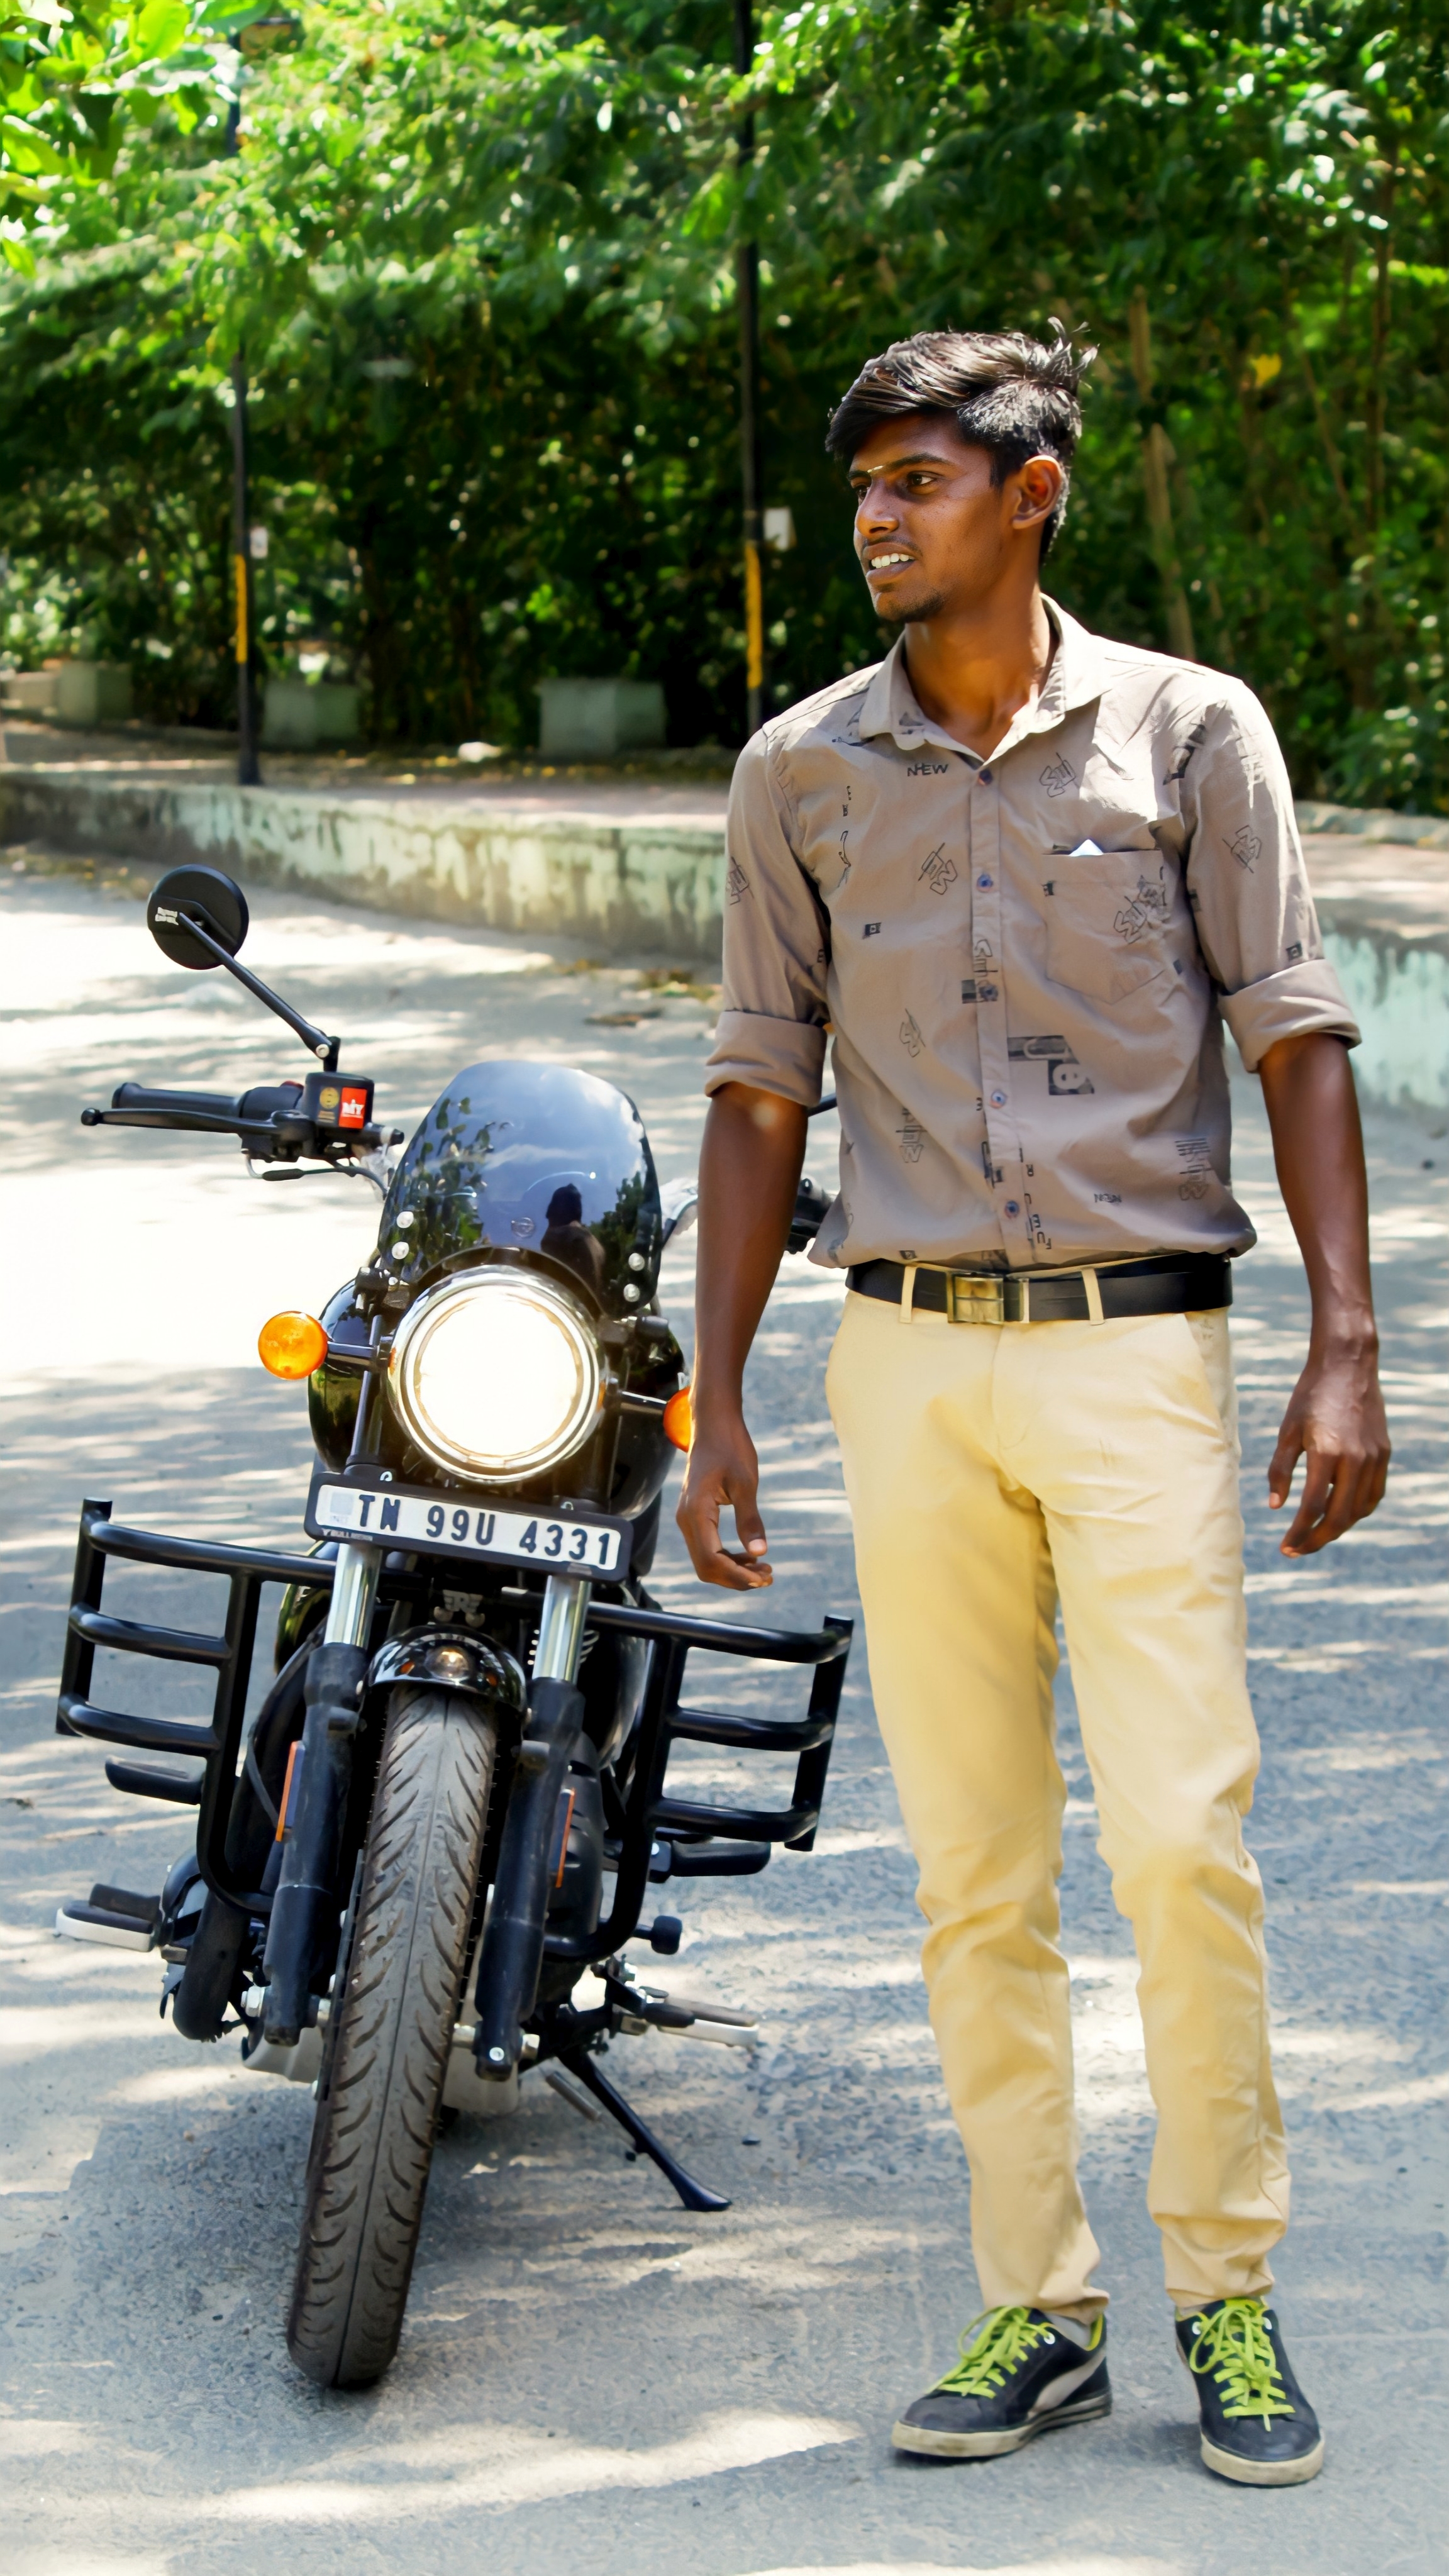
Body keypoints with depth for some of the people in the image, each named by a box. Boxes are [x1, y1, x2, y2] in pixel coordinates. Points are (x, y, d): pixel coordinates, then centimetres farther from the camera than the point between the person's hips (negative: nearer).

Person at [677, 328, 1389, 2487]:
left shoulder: (1192, 731, 1)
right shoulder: (802, 768, 8)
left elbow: (1298, 1046, 0)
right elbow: (760, 1095, 12)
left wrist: (1346, 1352, -9)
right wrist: (717, 1399, 7)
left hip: (1135, 1343, -3)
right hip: (908, 1356, 3)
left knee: (1181, 1837, -9)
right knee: (974, 1871, 5)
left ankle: (1229, 2294, 6)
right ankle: (1038, 2308, 14)